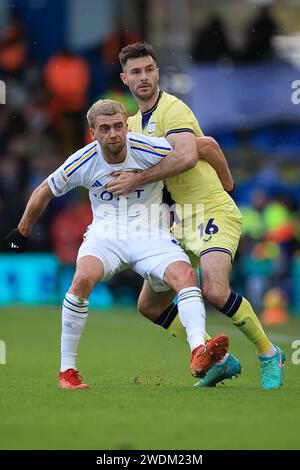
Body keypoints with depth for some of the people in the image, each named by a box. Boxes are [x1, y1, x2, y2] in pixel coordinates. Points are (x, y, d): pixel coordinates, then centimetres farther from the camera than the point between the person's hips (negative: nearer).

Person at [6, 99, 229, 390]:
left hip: (151, 236, 0)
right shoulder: (82, 163, -8)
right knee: (83, 277, -31)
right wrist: (22, 232, 22)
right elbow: (43, 193, 10)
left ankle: (199, 354, -48)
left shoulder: (151, 150, -13)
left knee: (185, 275, -30)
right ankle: (67, 370, -20)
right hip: (105, 235, 0)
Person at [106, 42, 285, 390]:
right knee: (149, 305, 5)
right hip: (181, 222, 9)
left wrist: (137, 180, -25)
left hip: (213, 212, -9)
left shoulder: (172, 108, -12)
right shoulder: (135, 122, 15)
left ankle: (269, 354, -7)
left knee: (215, 291, -29)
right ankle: (218, 360, 15)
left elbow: (186, 156, -29)